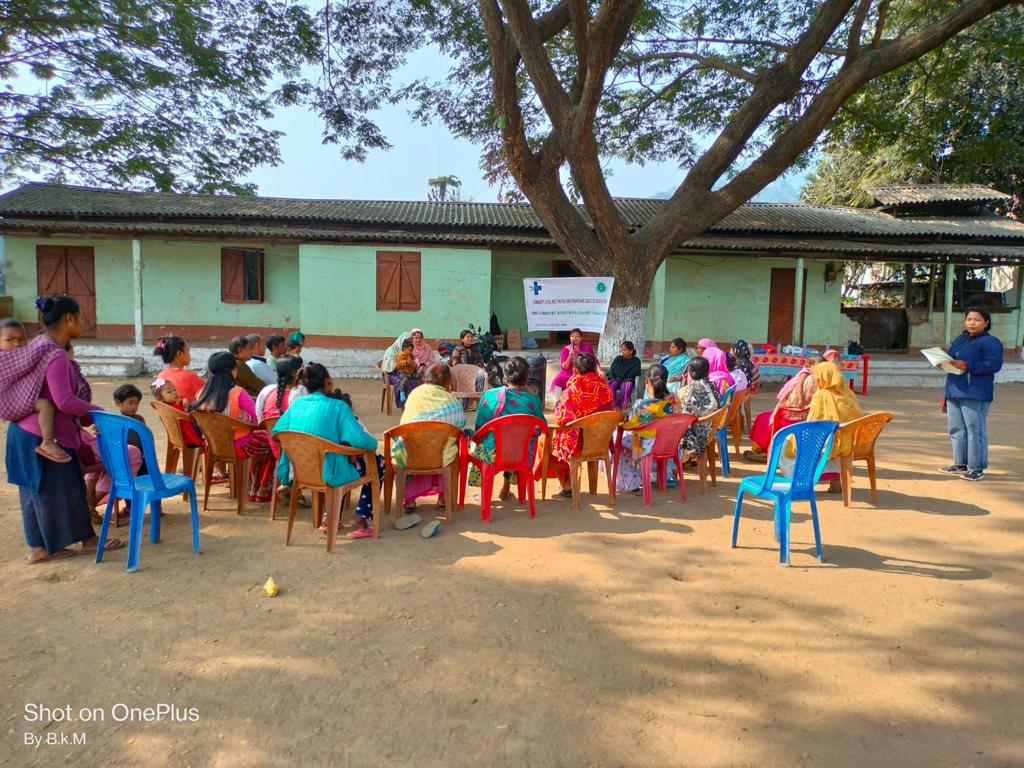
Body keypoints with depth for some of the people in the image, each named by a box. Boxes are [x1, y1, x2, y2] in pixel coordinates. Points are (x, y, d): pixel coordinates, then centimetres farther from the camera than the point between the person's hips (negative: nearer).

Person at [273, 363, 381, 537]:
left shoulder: (296, 404, 1)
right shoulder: (337, 406, -15)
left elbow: (277, 430, 8)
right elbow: (359, 438, -24)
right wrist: (374, 442, -4)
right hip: (328, 473, -6)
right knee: (378, 463, 14)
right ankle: (361, 518, 7)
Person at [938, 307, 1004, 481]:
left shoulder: (990, 342, -6)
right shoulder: (959, 339, 17)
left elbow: (994, 364, -17)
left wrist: (967, 366, -24)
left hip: (975, 395, -8)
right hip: (954, 391, 8)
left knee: (975, 430, -3)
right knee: (956, 429, 13)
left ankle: (977, 467, 5)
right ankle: (960, 463, 24)